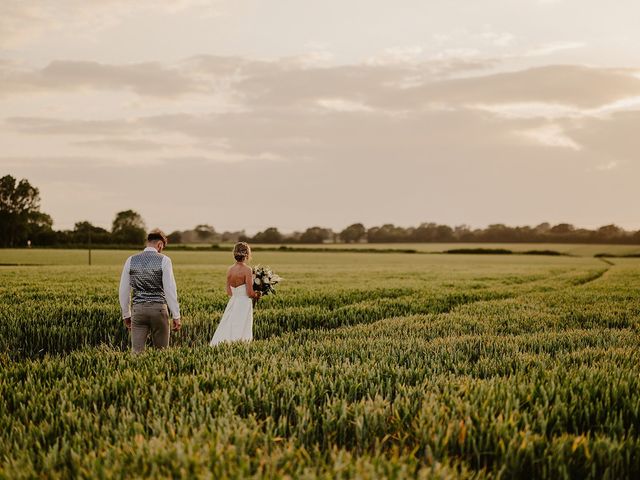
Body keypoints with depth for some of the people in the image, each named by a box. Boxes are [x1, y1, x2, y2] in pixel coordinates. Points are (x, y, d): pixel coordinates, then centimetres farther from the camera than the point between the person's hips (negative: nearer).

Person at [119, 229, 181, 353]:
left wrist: (126, 315, 19)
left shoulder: (131, 260, 6)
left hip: (138, 309, 2)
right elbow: (170, 290, -7)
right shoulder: (163, 260, -4)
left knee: (137, 351, 0)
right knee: (161, 351, 9)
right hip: (158, 309, -2)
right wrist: (176, 316, -3)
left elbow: (124, 291, 9)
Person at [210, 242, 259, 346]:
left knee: (227, 328, 10)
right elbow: (250, 293, -14)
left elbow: (229, 292, 11)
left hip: (232, 302, 6)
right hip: (244, 304, -6)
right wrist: (257, 295, 5)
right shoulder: (247, 270, -13)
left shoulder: (230, 270, 5)